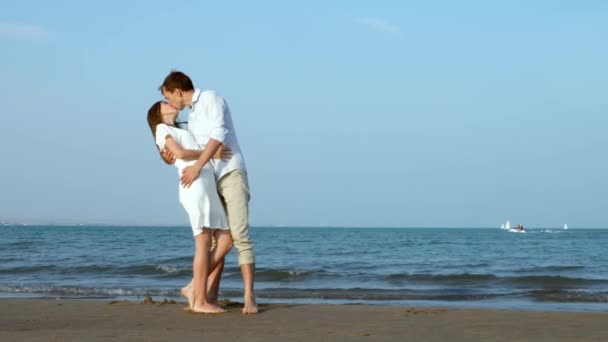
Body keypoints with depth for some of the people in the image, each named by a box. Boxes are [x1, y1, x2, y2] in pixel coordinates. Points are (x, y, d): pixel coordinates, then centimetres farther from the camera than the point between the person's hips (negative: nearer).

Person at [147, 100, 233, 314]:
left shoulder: (180, 133, 33)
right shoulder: (162, 129, 8)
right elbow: (180, 153, -6)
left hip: (207, 187, 8)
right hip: (195, 186, -8)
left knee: (226, 242, 1)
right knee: (204, 244, -9)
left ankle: (194, 288, 5)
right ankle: (200, 301, -7)